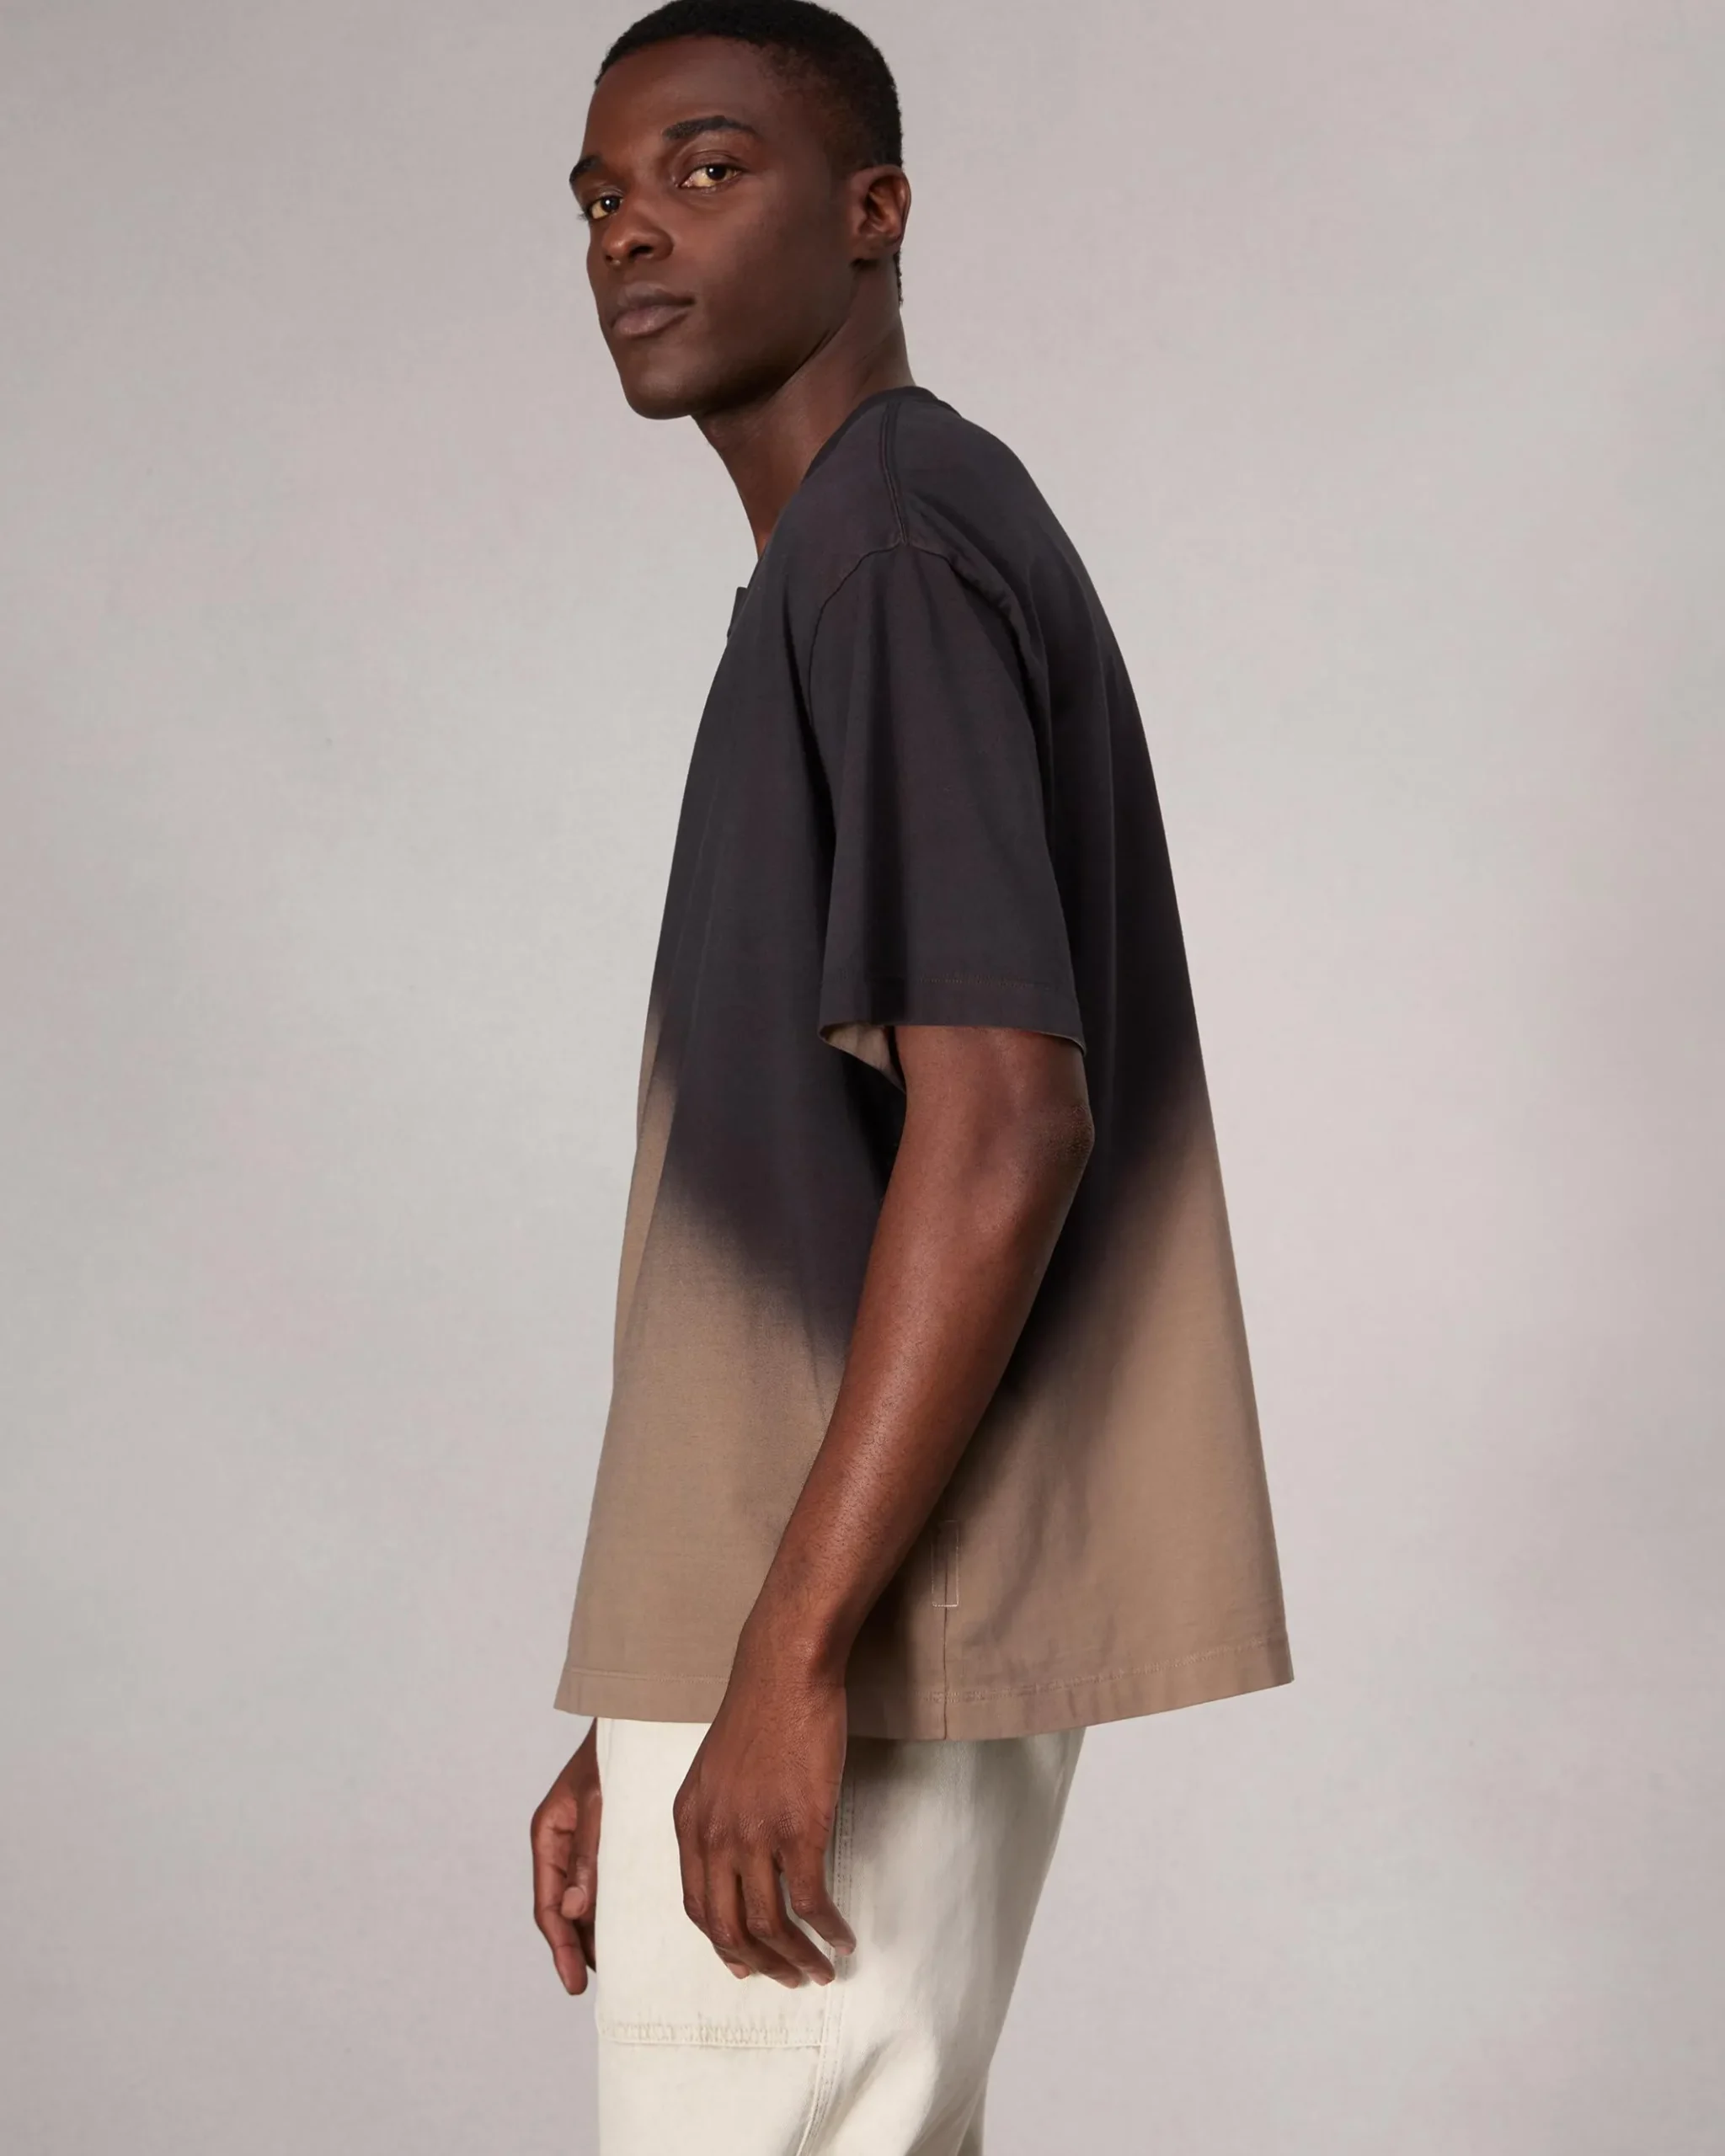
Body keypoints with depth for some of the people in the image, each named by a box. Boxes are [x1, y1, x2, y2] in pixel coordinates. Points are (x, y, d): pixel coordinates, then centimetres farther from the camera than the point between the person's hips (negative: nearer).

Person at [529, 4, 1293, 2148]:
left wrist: (789, 1659, -22)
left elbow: (1002, 1126, -22)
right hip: (813, 1652, 10)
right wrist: (648, 1713, 19)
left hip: (851, 1663, -10)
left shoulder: (890, 545, -12)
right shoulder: (847, 568, 18)